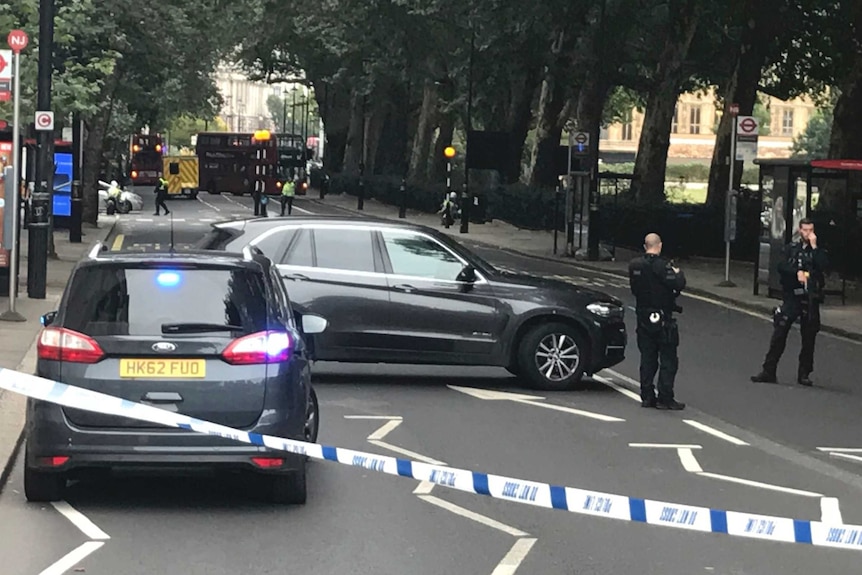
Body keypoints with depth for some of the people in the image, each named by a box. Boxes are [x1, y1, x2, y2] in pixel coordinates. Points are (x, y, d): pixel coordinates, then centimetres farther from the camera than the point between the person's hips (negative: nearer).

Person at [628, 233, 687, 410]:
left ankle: (647, 396, 13)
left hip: (643, 317, 6)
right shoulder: (661, 265, -17)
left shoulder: (634, 265, 4)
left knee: (647, 358, 12)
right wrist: (678, 273, -1)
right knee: (668, 359, 0)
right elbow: (678, 284, -23)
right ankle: (665, 398, -2)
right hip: (662, 318, -6)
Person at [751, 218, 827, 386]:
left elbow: (823, 266, -11)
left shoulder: (818, 250, 8)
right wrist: (797, 272, -18)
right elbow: (781, 267, -4)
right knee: (779, 334, -4)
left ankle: (804, 374, 12)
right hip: (791, 297, 0)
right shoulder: (791, 248, 9)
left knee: (809, 338, 3)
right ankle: (769, 371, -1)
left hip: (811, 299, 0)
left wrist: (814, 246, -10)